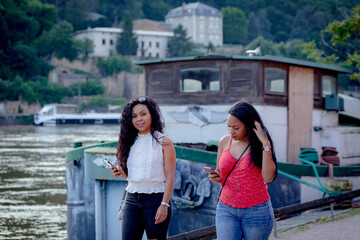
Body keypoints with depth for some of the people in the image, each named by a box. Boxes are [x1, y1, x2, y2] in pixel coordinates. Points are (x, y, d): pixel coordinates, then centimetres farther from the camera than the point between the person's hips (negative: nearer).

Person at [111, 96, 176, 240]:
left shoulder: (164, 142, -6)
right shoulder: (131, 142, 10)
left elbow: (170, 176, -9)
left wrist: (164, 205, -15)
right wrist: (121, 173, -4)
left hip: (155, 199, -5)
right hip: (132, 200, 5)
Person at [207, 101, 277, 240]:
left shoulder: (260, 144, -5)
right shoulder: (224, 142, 5)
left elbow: (268, 178, -18)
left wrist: (266, 145, -22)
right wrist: (215, 178, -5)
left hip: (256, 211, -2)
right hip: (226, 209, 2)